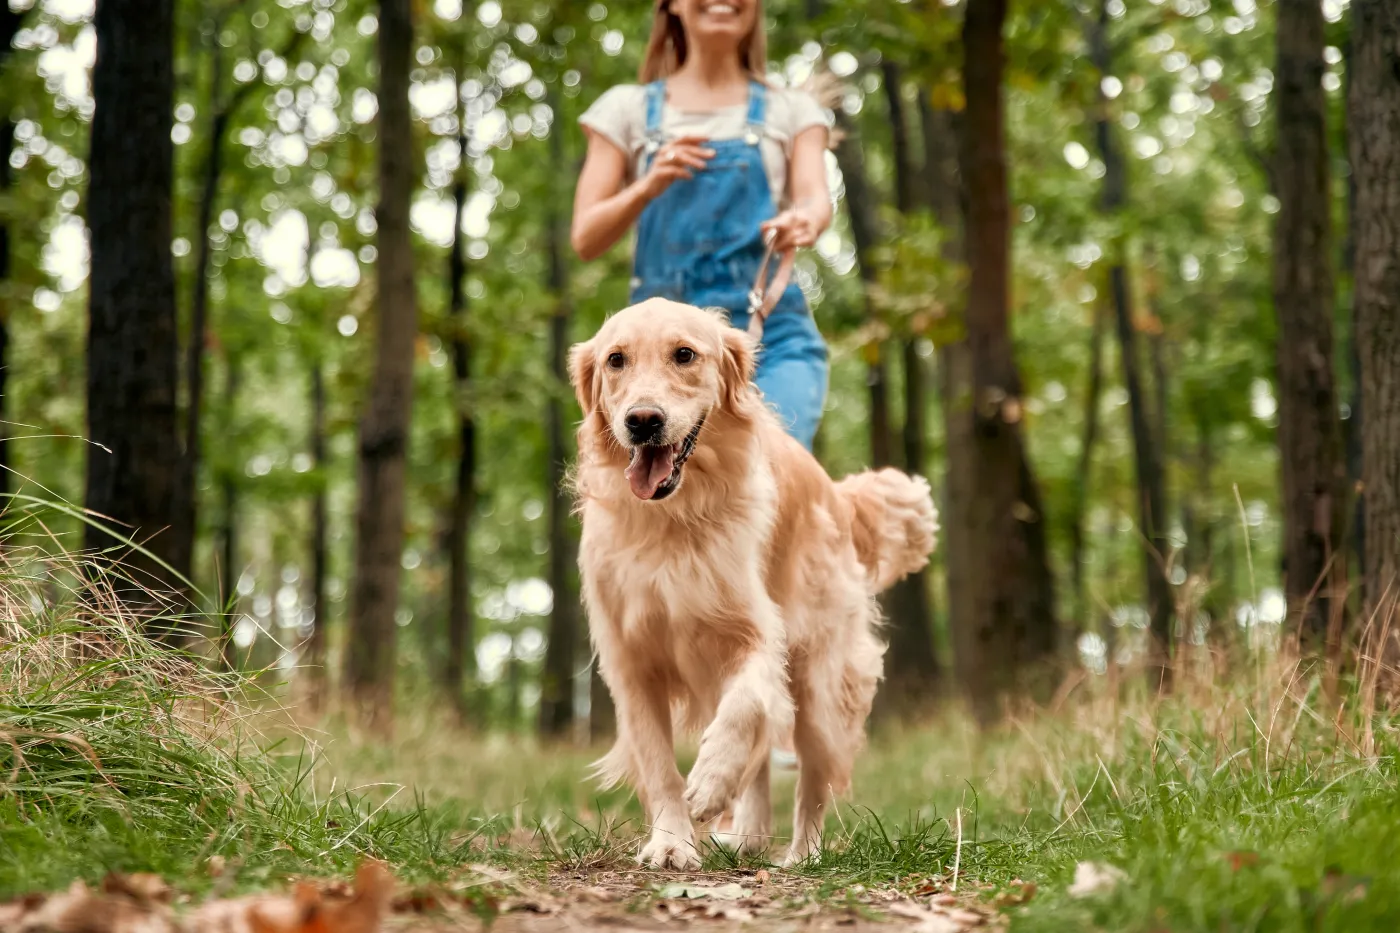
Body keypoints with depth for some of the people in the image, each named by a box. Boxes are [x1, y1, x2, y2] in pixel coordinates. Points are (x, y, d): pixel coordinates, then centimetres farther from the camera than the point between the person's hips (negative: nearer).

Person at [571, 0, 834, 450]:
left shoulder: (791, 109, 14)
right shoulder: (628, 109, 12)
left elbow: (815, 197, -4)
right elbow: (585, 239, 4)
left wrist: (806, 221, -29)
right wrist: (649, 186, -17)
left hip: (772, 335, -1)